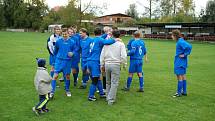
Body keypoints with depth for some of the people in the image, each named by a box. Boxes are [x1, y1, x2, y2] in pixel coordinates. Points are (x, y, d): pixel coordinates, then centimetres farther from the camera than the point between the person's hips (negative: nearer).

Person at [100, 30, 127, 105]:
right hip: (115, 65, -4)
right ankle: (111, 100, 0)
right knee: (114, 83, 1)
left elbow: (102, 55, 8)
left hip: (107, 64, 4)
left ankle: (108, 97, 25)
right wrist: (124, 65, 4)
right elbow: (123, 56, -9)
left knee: (108, 82, 17)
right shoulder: (121, 44, -1)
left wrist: (102, 65, 15)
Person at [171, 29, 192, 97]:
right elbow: (187, 46, 19)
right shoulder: (179, 41, 9)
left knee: (179, 77, -3)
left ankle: (179, 92, 5)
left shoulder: (180, 42, -19)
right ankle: (184, 91, 23)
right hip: (182, 62, 10)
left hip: (180, 62, -10)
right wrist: (184, 54, 8)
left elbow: (189, 46, -29)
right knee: (183, 76, 14)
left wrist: (184, 54, -21)